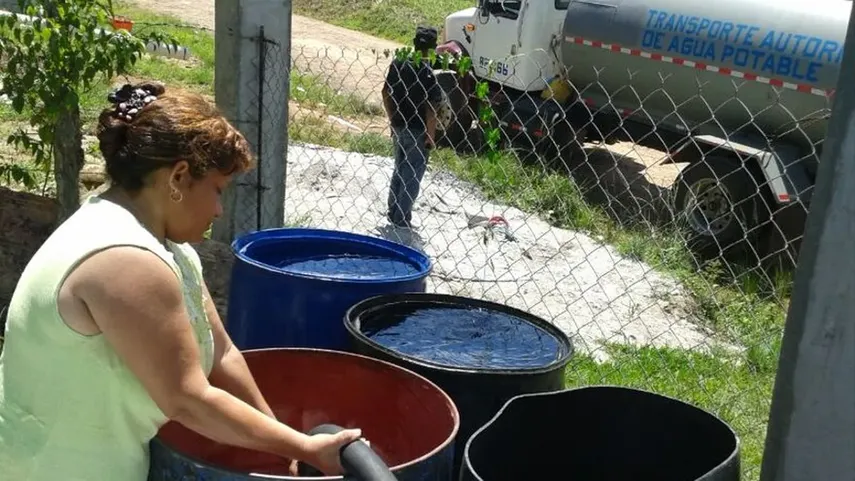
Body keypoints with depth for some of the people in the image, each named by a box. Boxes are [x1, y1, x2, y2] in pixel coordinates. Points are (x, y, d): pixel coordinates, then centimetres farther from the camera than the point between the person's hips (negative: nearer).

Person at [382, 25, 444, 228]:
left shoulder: (398, 64, -1)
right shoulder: (430, 73, -19)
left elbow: (386, 93, 6)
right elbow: (431, 109, -20)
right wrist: (431, 136, -11)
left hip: (399, 127, 6)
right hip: (418, 131, -6)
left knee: (400, 169, 21)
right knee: (413, 176, 6)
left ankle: (393, 212, 30)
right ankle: (402, 220, 11)